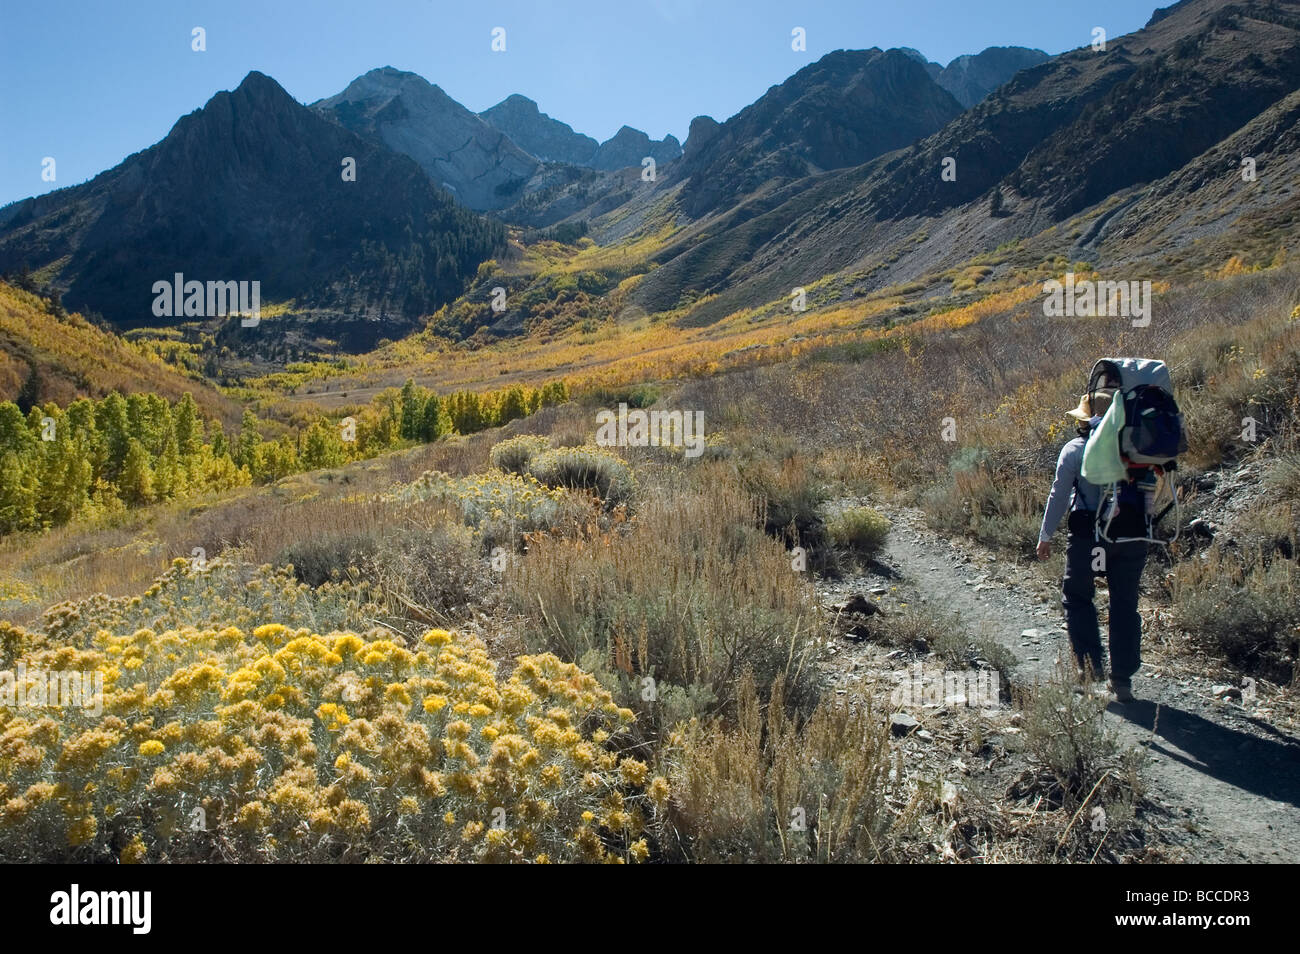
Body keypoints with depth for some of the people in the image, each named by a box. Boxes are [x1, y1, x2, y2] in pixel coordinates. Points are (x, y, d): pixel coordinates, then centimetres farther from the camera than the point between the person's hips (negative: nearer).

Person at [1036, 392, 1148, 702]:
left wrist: (1046, 536, 1)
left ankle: (1090, 663, -1)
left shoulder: (1075, 449, -3)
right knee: (1125, 605, 8)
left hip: (1088, 533, -3)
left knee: (1077, 597, 13)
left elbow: (1059, 495, -4)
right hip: (1131, 534, 3)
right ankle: (1122, 680, 11)